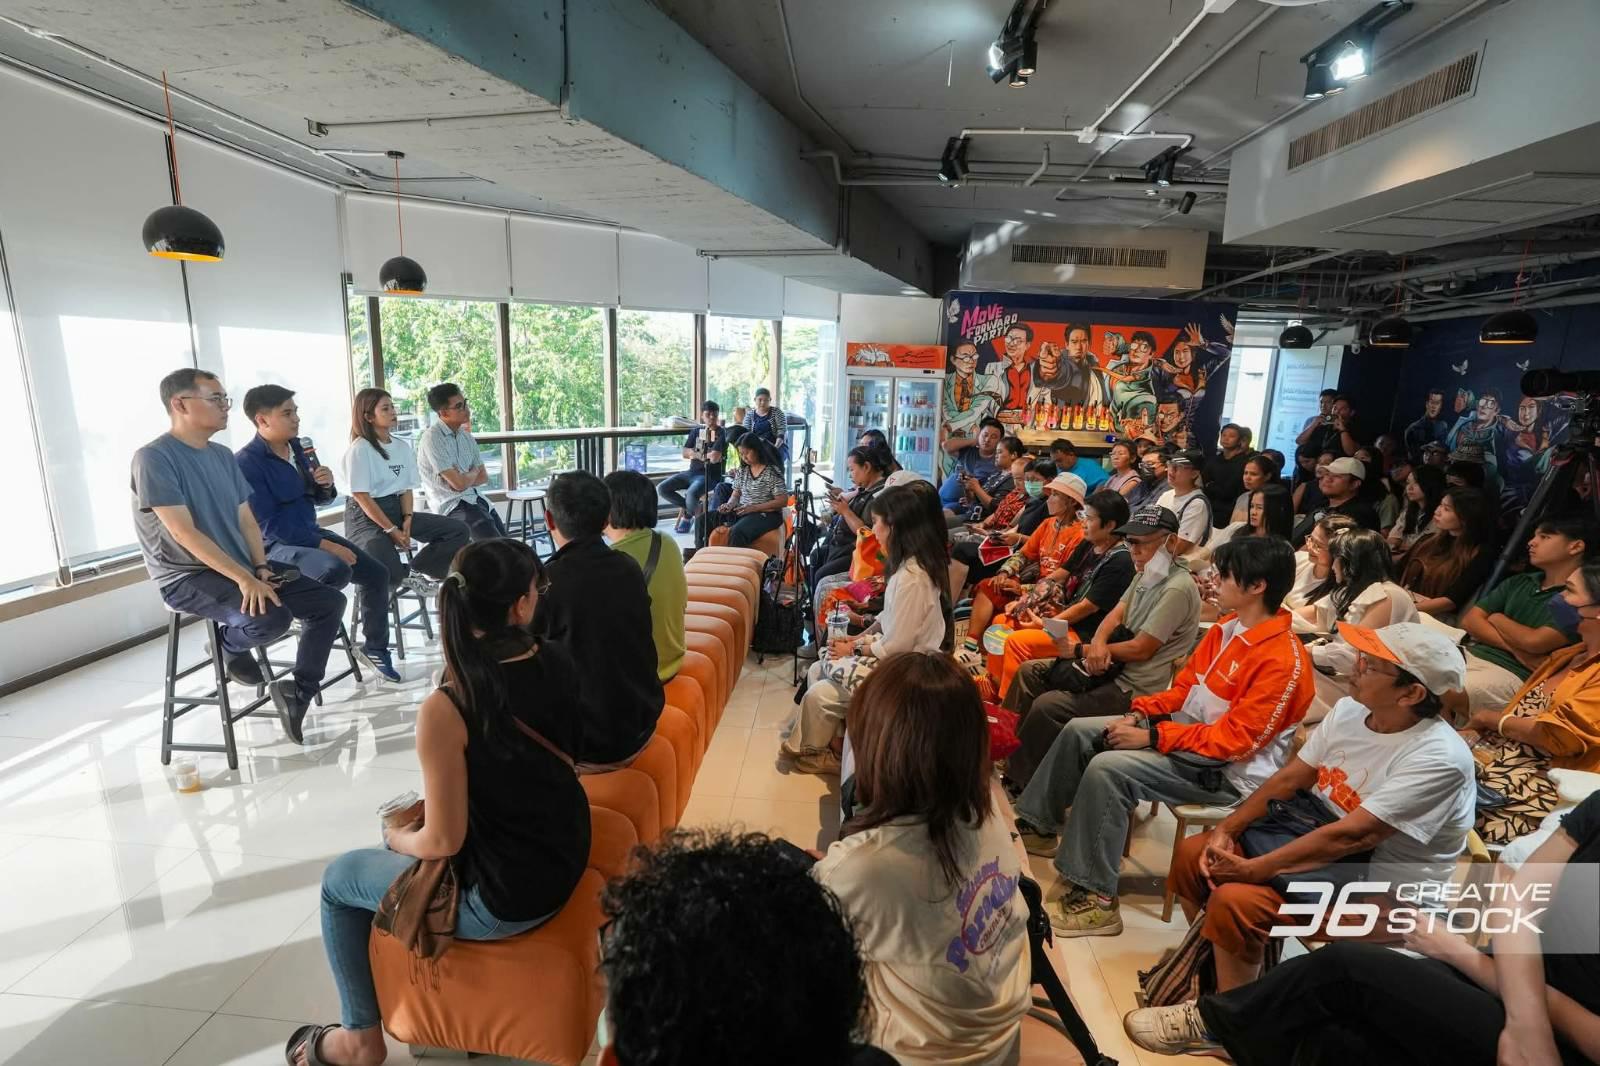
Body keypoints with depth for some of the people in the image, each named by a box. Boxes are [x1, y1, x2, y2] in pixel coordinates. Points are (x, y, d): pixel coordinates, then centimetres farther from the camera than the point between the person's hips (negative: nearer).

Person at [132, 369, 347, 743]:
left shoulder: (223, 456, 10)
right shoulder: (153, 458, -14)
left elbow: (246, 518, 10)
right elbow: (184, 533, -20)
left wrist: (260, 568, -6)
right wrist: (244, 579, -24)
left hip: (243, 567, 8)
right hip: (188, 577, -7)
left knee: (330, 602, -4)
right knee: (271, 617, -33)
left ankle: (298, 690, 5)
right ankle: (229, 645, 3)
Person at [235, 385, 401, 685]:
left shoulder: (297, 447, 7)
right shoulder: (246, 463, -15)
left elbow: (317, 498, 19)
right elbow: (269, 525, -21)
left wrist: (326, 484, -6)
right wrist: (325, 545, -22)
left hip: (311, 533, 8)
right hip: (276, 546, -8)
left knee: (376, 574, 0)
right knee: (337, 569, -35)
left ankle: (374, 647, 16)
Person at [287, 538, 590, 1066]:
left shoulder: (444, 711, -27)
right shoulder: (558, 661, -10)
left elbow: (444, 841, -17)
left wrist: (396, 838, 3)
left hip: (503, 898, -6)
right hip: (564, 859, 6)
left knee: (339, 878, 18)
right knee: (412, 829, 31)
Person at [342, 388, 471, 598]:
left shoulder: (402, 446, 10)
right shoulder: (360, 449, -10)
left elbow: (406, 488, 10)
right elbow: (361, 496, -14)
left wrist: (407, 519, -8)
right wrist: (391, 530, -17)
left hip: (397, 509, 7)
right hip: (365, 518, -7)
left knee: (459, 531, -6)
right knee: (389, 574, -33)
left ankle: (413, 572, 3)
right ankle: (405, 574, 6)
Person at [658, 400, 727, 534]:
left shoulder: (721, 433, -7)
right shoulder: (696, 431, 12)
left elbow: (715, 458, -18)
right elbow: (685, 453, 8)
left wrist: (697, 454, 0)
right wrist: (705, 455, -9)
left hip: (708, 474, -6)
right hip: (691, 472, 6)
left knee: (691, 493, -34)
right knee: (663, 488, -11)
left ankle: (688, 514, 3)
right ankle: (691, 508, 7)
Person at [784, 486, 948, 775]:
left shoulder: (911, 577, -29)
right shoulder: (910, 563, 1)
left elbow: (895, 645, -24)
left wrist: (854, 649, -9)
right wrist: (858, 637, 3)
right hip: (898, 652, 10)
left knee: (819, 694, -6)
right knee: (816, 671, 11)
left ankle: (811, 750, 22)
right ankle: (834, 740, 19)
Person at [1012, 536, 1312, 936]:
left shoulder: (1284, 660, -23)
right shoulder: (1228, 626, 3)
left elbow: (1235, 739, -25)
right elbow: (1186, 684, 12)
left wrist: (1152, 736, -24)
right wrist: (1141, 712, -3)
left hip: (1225, 770, -9)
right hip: (1188, 728, 9)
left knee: (1107, 768, -27)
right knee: (1079, 732, 2)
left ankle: (1095, 896, -15)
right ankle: (1039, 825, 16)